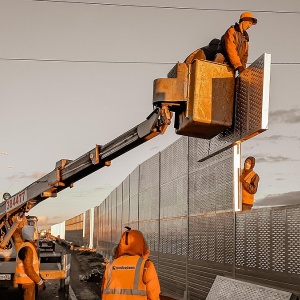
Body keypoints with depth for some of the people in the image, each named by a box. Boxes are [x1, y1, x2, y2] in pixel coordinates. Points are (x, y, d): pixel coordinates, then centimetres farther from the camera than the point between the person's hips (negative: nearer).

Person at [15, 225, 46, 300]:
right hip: (26, 281, -10)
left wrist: (39, 280, 18)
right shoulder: (27, 248, -21)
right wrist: (40, 282, -17)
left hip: (28, 280, 10)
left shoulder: (29, 246, 11)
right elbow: (28, 269, -24)